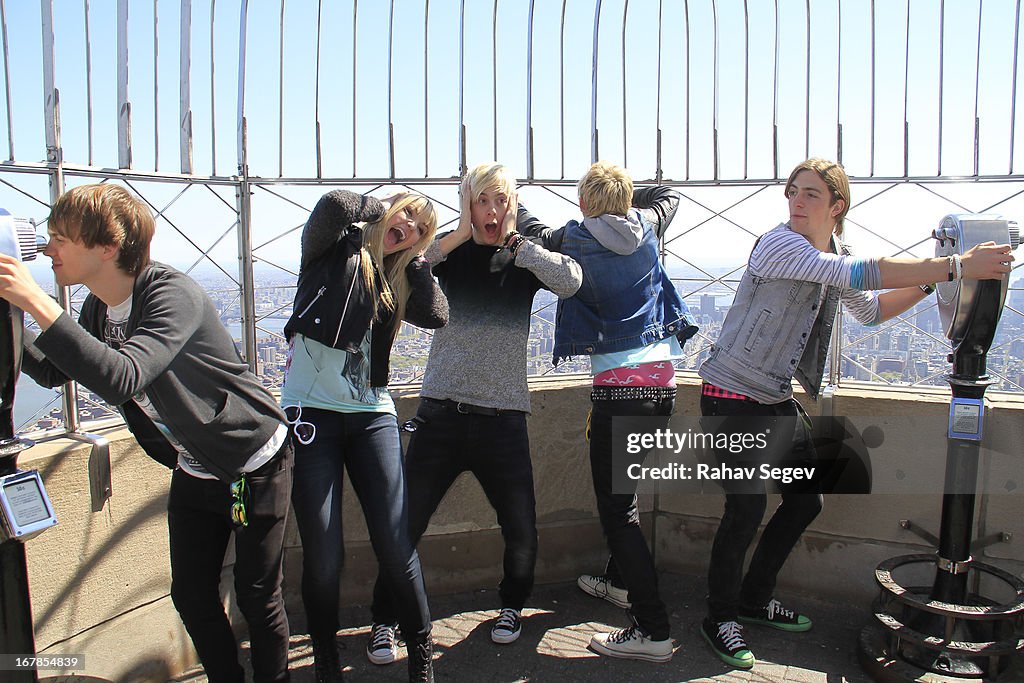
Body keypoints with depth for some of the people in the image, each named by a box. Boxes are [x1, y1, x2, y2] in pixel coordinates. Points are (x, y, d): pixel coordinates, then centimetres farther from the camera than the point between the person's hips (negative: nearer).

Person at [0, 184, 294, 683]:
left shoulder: (171, 293, -27)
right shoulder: (98, 309, 0)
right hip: (193, 471, 8)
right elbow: (51, 371, 13)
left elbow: (121, 379, -41)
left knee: (257, 597, 4)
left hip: (256, 466, -8)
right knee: (192, 597, 13)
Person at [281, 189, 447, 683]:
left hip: (372, 413, 4)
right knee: (323, 554, -2)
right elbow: (334, 203, -15)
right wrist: (382, 210, 2)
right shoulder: (335, 249, 6)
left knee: (395, 544, -2)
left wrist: (415, 257, 5)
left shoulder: (395, 281, 18)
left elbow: (436, 315, 0)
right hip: (312, 410, -4)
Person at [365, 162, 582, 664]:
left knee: (521, 532, 4)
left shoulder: (527, 257, 5)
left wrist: (514, 245, -12)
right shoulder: (449, 253, 4)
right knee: (403, 526, 1)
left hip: (503, 418, 1)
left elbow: (571, 281, -14)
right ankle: (385, 621, 25)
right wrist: (457, 238, -12)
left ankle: (512, 604, 35)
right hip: (441, 412, 0)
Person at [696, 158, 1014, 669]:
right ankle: (720, 618, 12)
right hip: (733, 397, -9)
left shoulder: (834, 254, 8)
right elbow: (857, 274, -32)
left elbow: (870, 310, 21)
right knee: (746, 508, -10)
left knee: (805, 501, 12)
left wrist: (928, 283, 7)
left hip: (778, 399, 9)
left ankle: (755, 600, 30)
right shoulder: (779, 244, -19)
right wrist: (955, 267, -31)